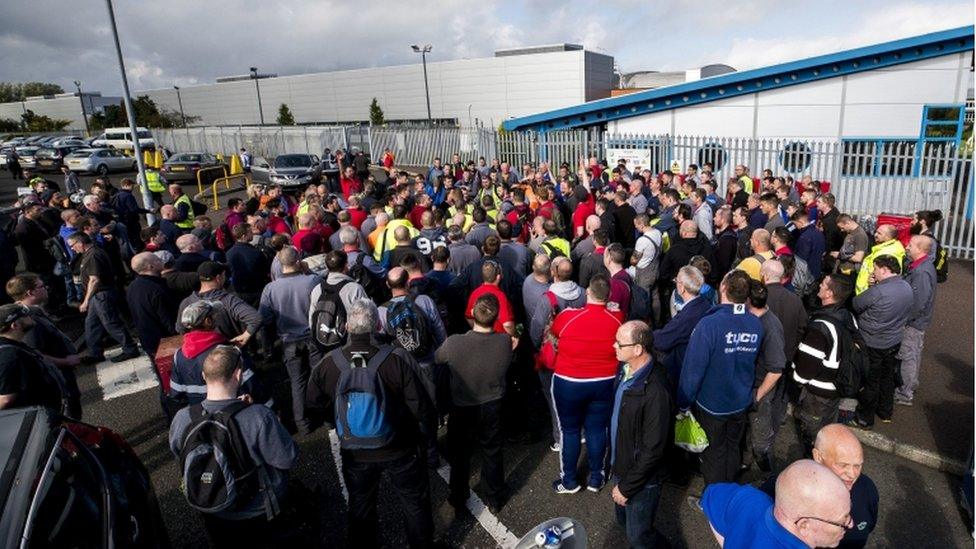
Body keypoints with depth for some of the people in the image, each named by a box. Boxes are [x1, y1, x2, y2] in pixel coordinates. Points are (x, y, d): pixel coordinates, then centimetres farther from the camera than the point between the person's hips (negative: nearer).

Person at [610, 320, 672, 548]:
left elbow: (653, 450, -25)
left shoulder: (655, 391, -33)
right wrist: (616, 469, 13)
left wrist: (626, 487, -16)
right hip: (622, 467, 7)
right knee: (624, 520, 26)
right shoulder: (626, 369, -8)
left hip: (642, 479, -7)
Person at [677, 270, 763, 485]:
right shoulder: (756, 325, -12)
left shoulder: (709, 325, -29)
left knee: (714, 453, 14)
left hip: (712, 405, -5)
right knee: (733, 448, 24)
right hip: (741, 402, 5)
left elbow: (693, 368, -24)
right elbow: (753, 360, 4)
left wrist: (684, 402, -13)